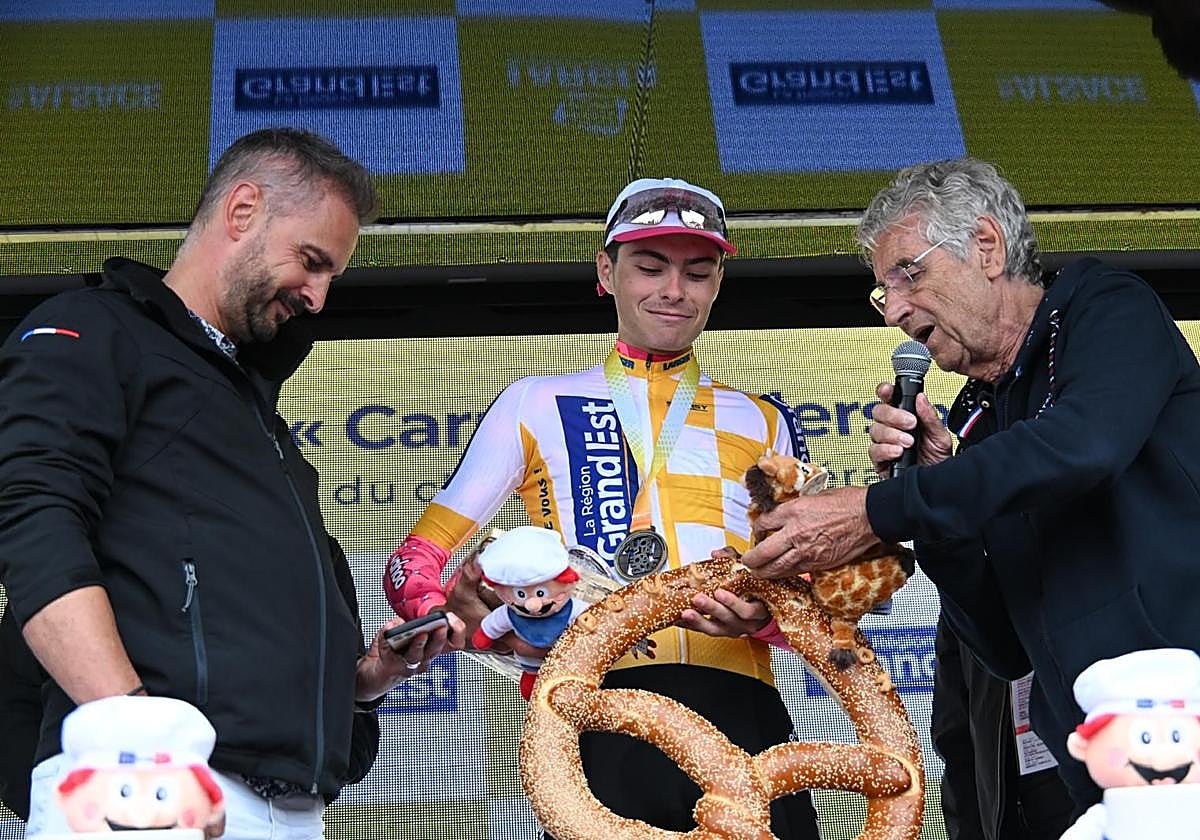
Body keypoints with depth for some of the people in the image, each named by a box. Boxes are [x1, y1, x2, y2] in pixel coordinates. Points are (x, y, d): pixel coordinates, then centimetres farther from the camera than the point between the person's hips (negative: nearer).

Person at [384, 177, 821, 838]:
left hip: (739, 714, 2)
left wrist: (763, 615, -8)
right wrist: (469, 617, -12)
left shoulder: (763, 423, 22)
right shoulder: (536, 405, 17)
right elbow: (414, 563, 12)